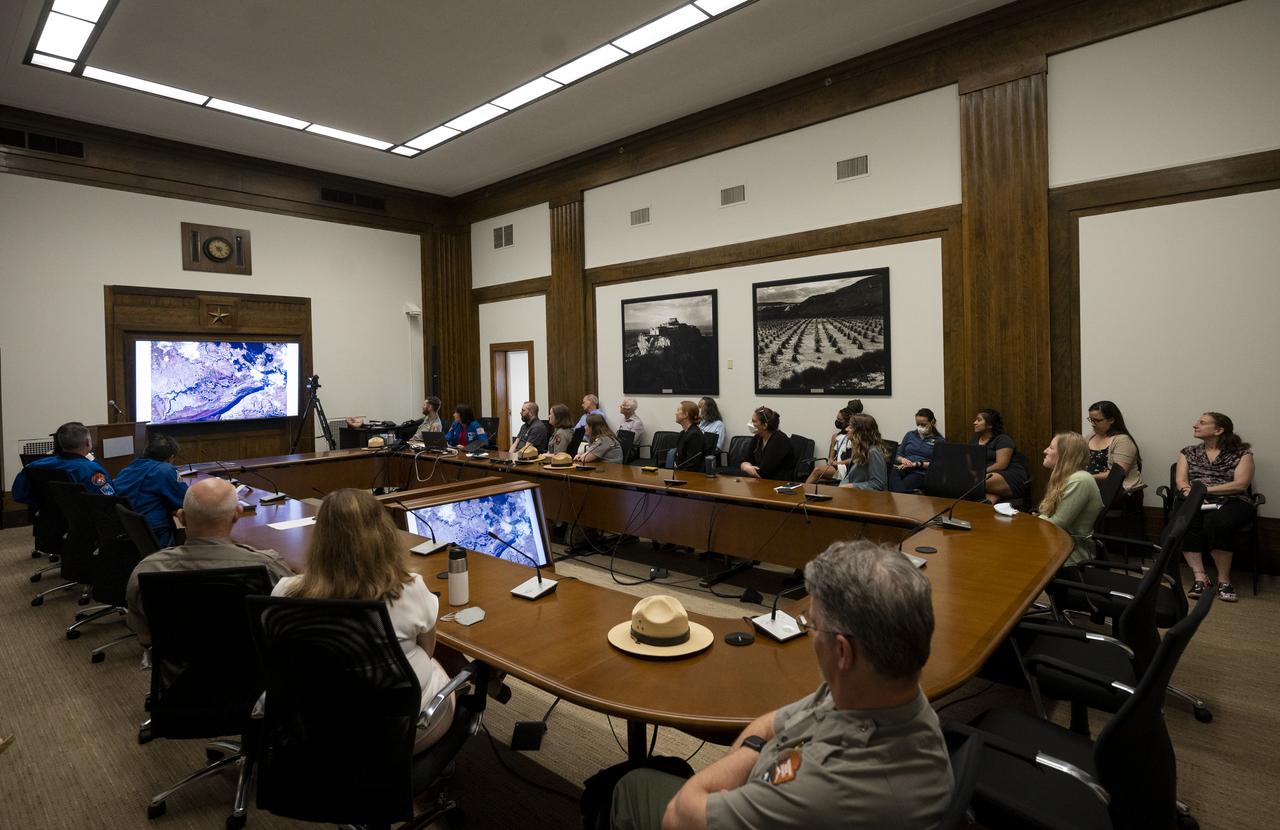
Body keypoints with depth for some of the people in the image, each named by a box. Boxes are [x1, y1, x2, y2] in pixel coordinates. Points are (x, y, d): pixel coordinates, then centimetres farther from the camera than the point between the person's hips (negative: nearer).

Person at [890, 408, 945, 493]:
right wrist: (902, 459, -2)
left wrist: (917, 464, -11)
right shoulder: (910, 435, 25)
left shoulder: (939, 440, 13)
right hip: (902, 469, 3)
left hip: (920, 473, -3)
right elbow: (898, 456, 23)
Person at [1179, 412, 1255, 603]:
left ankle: (1224, 580, -26)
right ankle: (1199, 577, -34)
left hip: (1231, 502, -2)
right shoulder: (1188, 452, 18)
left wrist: (1204, 489, -15)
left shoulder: (1241, 452, 9)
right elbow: (1181, 482, 6)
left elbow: (1241, 484, -5)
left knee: (1215, 521, -39)